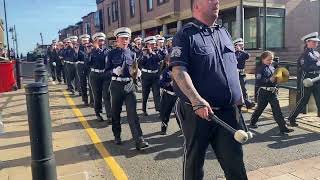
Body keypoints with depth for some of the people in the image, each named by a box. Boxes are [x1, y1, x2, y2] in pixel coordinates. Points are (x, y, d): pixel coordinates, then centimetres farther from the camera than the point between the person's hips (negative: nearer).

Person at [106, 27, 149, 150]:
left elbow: (135, 71, 11)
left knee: (132, 112, -7)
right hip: (116, 86, 0)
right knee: (116, 112, 11)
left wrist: (137, 73, -12)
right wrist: (115, 71, -21)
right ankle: (117, 136, 31)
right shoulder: (112, 54, 0)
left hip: (129, 85, 1)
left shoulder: (132, 54, 7)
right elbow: (107, 70, 0)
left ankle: (139, 140, -9)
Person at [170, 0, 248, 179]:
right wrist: (197, 101, -28)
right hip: (198, 111, -5)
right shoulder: (186, 35, -6)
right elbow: (178, 71, -17)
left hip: (228, 111, 6)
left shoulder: (224, 32, 14)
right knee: (194, 160, 12)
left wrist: (239, 96, 17)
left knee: (235, 161, 11)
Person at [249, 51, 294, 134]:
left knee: (277, 110, 0)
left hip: (273, 92, 5)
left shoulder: (272, 68, 11)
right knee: (260, 108, 12)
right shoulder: (260, 69, -10)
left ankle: (283, 128, -1)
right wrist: (269, 80, -25)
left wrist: (277, 79, 0)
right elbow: (258, 82, -19)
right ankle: (252, 122, 34)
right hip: (264, 92, -5)